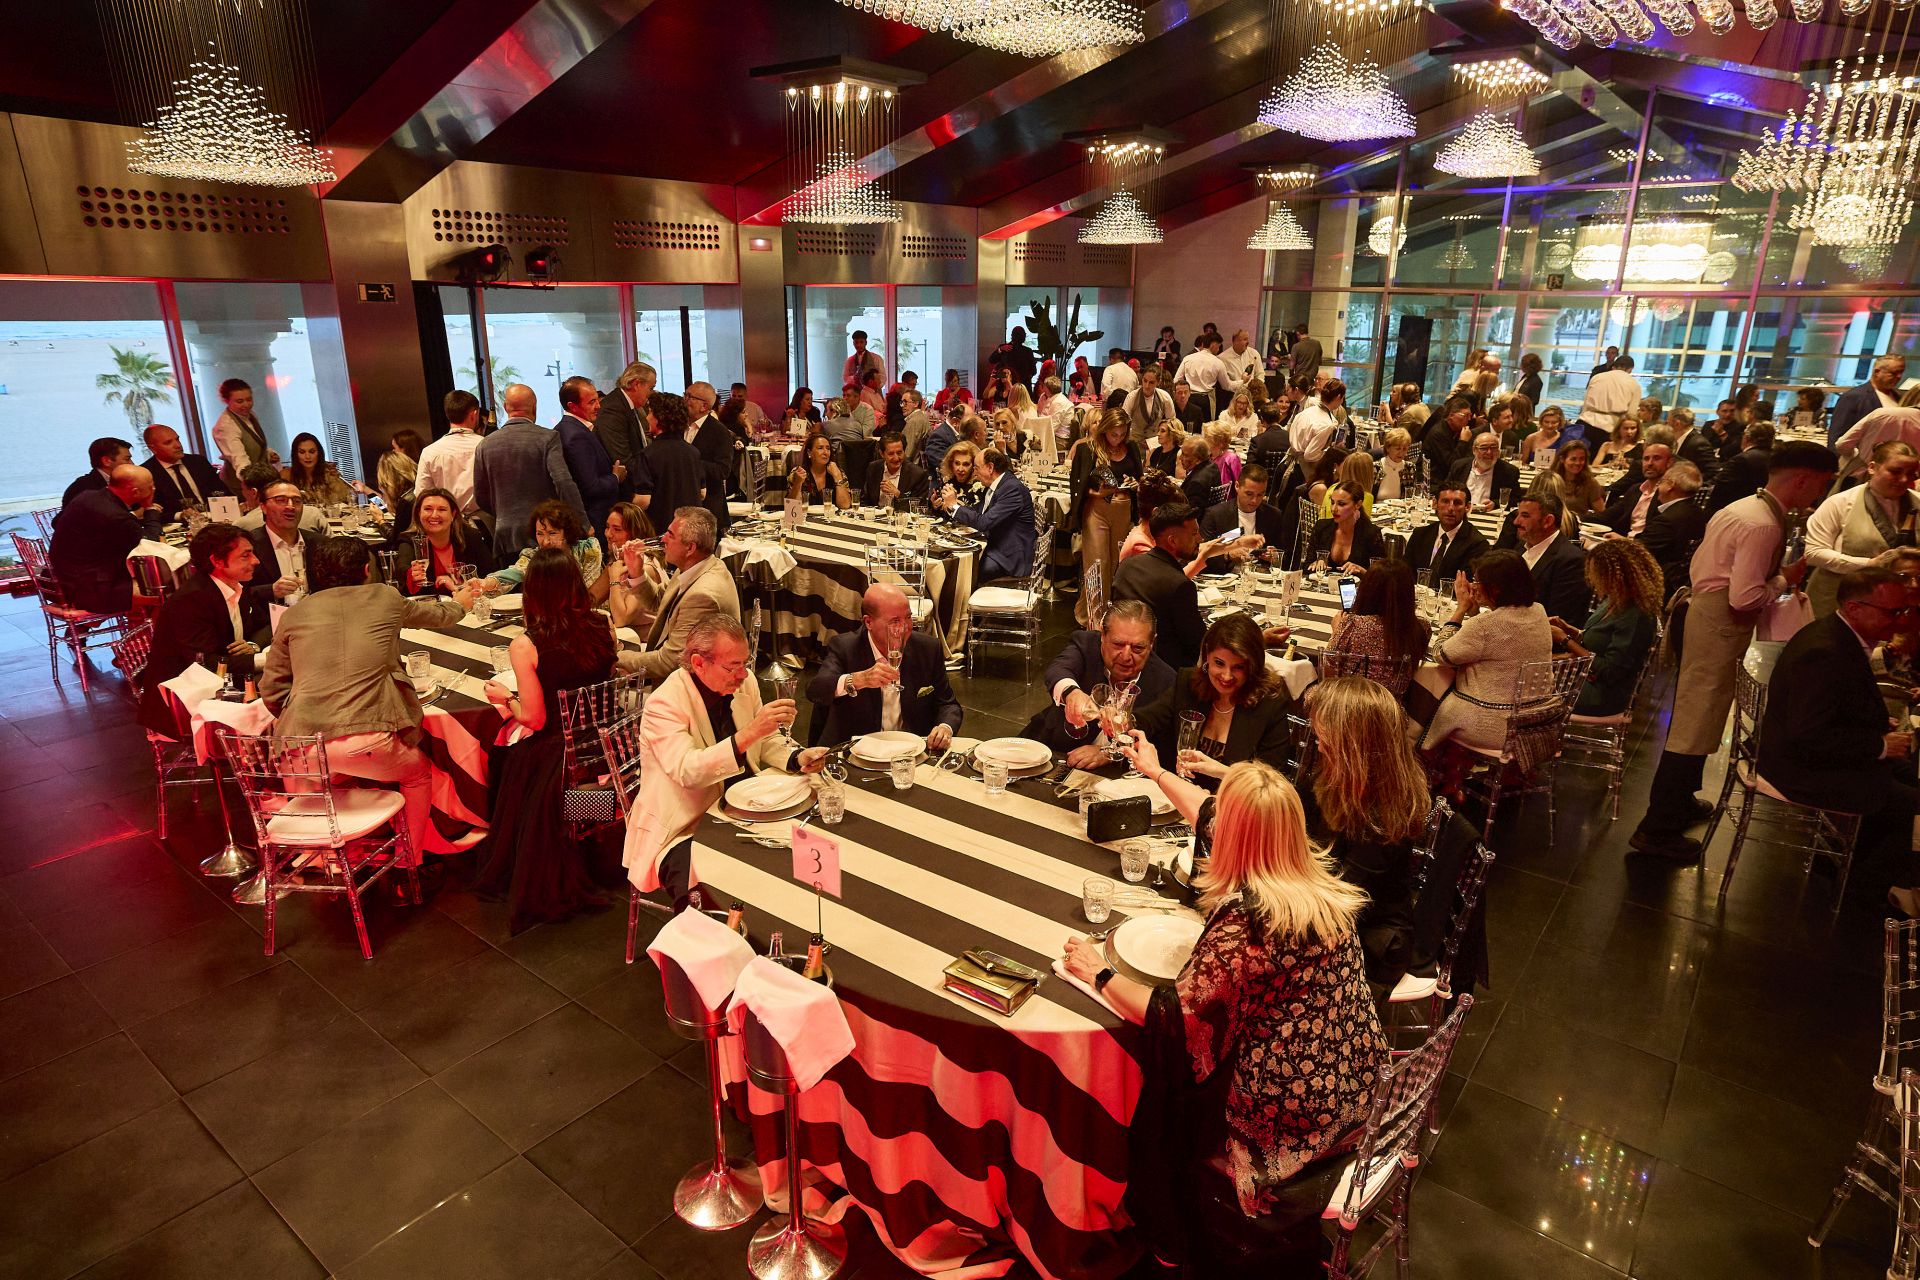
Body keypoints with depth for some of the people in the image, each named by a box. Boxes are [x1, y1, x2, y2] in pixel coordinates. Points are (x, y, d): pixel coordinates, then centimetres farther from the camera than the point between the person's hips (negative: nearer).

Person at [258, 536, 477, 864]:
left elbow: (270, 690, 15)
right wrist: (459, 604, 54)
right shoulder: (385, 598, 11)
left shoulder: (295, 613, 13)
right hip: (366, 741, -3)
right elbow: (435, 615, 32)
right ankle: (410, 864, 29)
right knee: (419, 772, 26)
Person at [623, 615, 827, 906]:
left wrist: (797, 758, -8)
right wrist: (748, 734, -40)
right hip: (686, 830, -7)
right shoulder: (664, 703, -18)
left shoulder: (744, 681, 2)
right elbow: (686, 771, -31)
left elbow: (767, 740, 14)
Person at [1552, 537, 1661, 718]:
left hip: (1604, 696, -9)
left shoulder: (1635, 617, -21)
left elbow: (1608, 671, -21)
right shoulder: (1613, 602, 6)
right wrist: (1569, 629, 0)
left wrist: (1565, 640, -17)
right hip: (1584, 677, 9)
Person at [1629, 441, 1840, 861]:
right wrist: (1785, 578, -8)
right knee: (1696, 725, -5)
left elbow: (1698, 567, 16)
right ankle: (1658, 830, 2)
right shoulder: (1764, 525, -20)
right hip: (1721, 631, -10)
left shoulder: (1741, 508, 11)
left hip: (1705, 613, 10)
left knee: (1693, 717, 22)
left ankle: (1679, 800, 38)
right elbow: (1745, 599, -24)